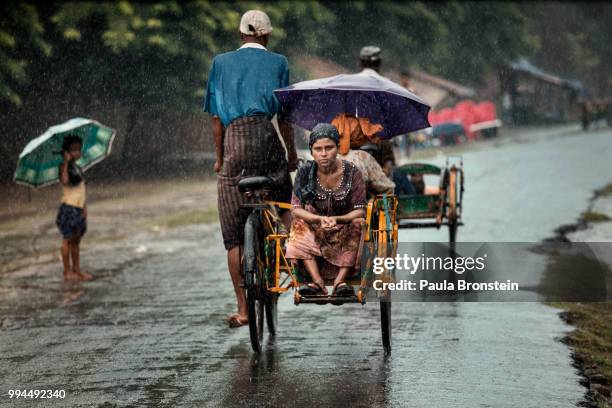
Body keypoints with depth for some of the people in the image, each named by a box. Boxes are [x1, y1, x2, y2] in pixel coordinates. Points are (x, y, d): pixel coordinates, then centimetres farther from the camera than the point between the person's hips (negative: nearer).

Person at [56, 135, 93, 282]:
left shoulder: (78, 169, 14)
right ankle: (67, 272, 2)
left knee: (76, 240, 11)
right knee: (68, 239, -2)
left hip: (79, 209, 8)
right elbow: (64, 181, -31)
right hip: (69, 208, -8)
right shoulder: (64, 167, -8)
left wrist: (85, 208, 7)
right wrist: (66, 162, -23)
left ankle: (77, 269, 17)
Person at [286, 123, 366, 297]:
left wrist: (337, 219, -34)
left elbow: (360, 211, -14)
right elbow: (296, 209, -13)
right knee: (299, 224, -26)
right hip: (315, 231, 2)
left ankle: (340, 281, -36)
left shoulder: (351, 172, -13)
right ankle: (318, 283, -35)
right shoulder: (305, 172, -10)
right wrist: (320, 219, -31)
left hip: (345, 231, -2)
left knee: (358, 224, -30)